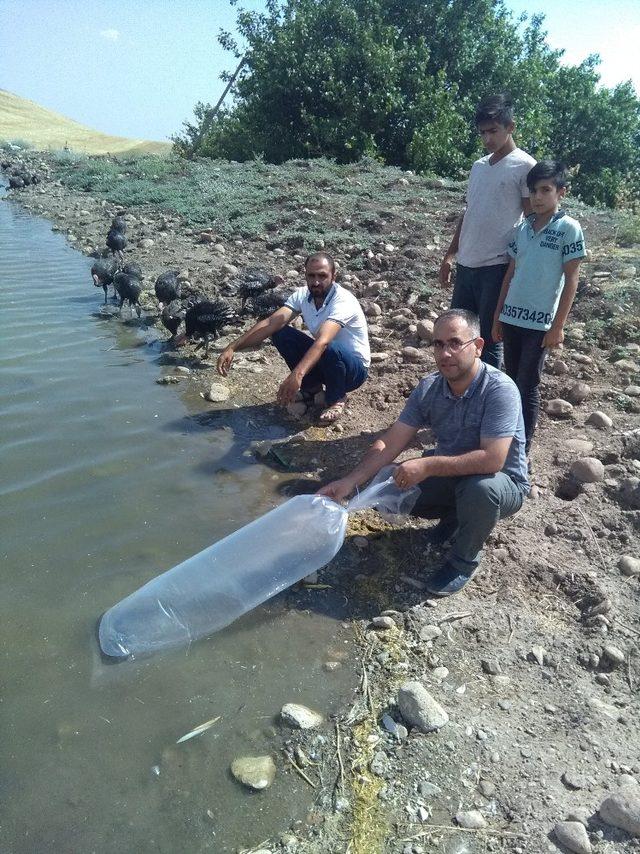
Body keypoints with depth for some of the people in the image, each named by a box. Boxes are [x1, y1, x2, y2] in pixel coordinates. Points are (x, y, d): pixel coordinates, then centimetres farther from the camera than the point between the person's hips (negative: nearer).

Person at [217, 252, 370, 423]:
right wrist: (233, 347, -30)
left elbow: (322, 342, -45)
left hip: (355, 368, -5)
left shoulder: (343, 300, -29)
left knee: (330, 349, -39)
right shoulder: (302, 295, -9)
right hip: (322, 360, 6)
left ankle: (337, 398, -8)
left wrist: (297, 375, -59)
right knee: (280, 333, -13)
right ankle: (311, 386, 5)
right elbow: (270, 323, -19)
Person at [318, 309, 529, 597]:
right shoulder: (429, 387, -12)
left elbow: (492, 459, -36)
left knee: (479, 488, -39)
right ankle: (454, 515, 15)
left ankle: (464, 560, -7)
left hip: (502, 482, -5)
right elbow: (390, 443, -11)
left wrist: (428, 466, -35)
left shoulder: (500, 390, -29)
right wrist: (350, 481, -22)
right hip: (449, 473, 5)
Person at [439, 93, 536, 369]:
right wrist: (450, 255, 16)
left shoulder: (524, 166, -5)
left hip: (497, 266, -7)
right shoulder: (478, 166, 15)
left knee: (488, 340, -1)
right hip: (466, 264, 7)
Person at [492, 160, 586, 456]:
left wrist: (558, 326, -10)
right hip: (512, 318, 5)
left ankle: (522, 450, 10)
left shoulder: (568, 228, -6)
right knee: (511, 382, 12)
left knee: (527, 386, -1)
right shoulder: (523, 228, 8)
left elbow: (571, 281, -7)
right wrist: (498, 316, 11)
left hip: (540, 323, -5)